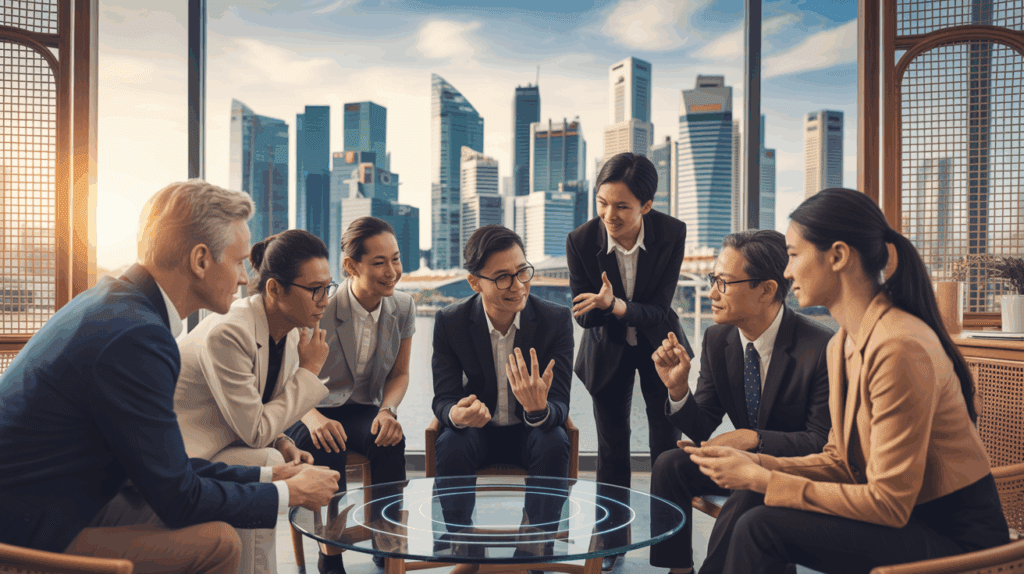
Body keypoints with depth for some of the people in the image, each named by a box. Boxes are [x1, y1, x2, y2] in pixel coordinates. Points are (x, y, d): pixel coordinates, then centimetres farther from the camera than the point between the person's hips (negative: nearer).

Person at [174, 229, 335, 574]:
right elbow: (255, 431, -24)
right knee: (266, 464, -25)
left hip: (218, 447, 9)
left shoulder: (291, 332, -1)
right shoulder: (228, 333, -27)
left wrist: (282, 444, -12)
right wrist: (309, 371, -18)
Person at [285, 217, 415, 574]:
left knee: (391, 442, -30)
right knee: (326, 448, -35)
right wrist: (313, 417, -34)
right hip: (312, 412, -3)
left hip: (363, 411, 3)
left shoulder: (403, 307, -3)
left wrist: (388, 411, -14)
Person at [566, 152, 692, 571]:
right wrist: (598, 307, -39)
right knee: (612, 448, 9)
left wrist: (615, 306, -41)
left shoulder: (671, 234, -23)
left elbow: (659, 310, -22)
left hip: (659, 346, 0)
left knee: (667, 445, 6)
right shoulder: (581, 241, -23)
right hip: (608, 351, 0)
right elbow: (583, 315, -15)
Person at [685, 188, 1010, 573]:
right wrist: (757, 464, -5)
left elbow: (889, 503, -22)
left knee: (763, 527, -20)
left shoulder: (899, 348, -24)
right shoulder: (843, 344, 7)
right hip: (908, 520, 8)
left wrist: (762, 480, -19)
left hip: (956, 540, -8)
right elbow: (838, 461, 11)